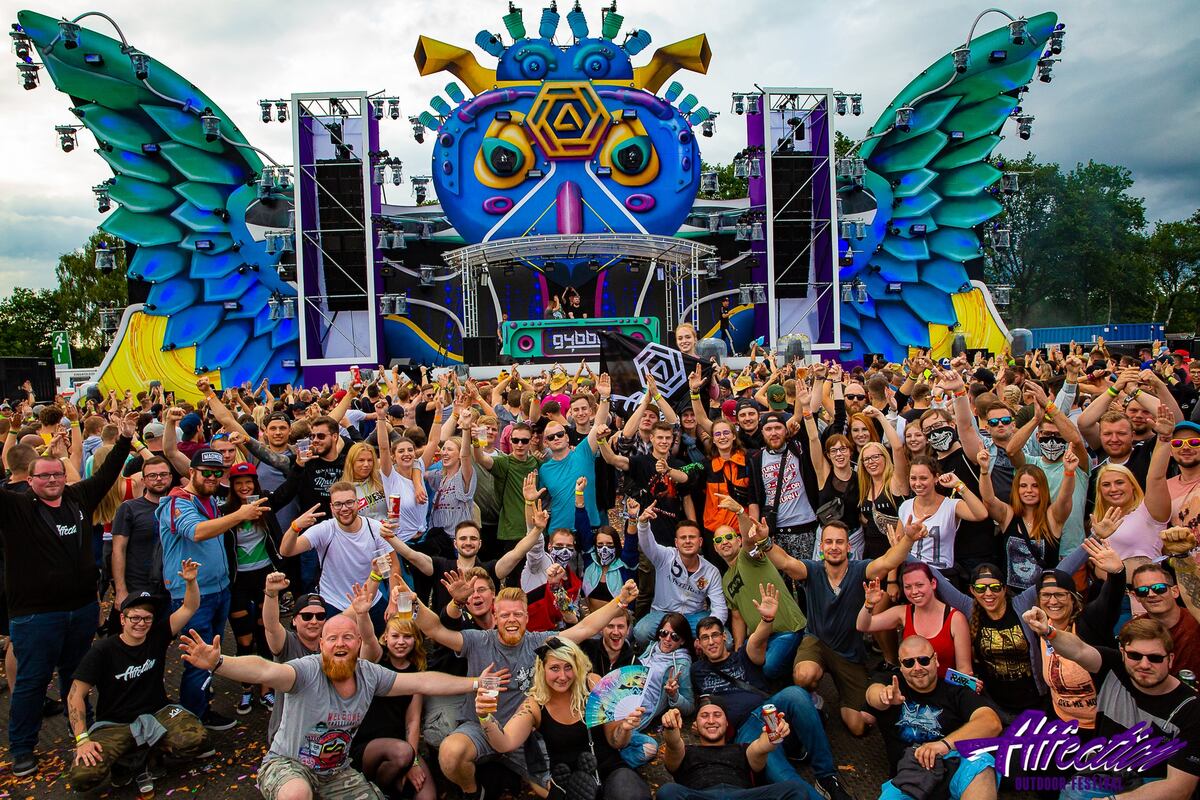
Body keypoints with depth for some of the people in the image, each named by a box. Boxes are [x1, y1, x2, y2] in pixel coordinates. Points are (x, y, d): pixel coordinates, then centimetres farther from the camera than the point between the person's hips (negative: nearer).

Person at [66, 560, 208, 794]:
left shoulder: (157, 637, -1)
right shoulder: (103, 650, -9)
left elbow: (190, 608, -3)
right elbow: (75, 696, -8)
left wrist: (191, 581, -23)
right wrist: (82, 739, -19)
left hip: (156, 713, 2)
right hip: (113, 724, -2)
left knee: (197, 740, -27)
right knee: (82, 777, -29)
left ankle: (143, 754, 3)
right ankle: (121, 758, 5)